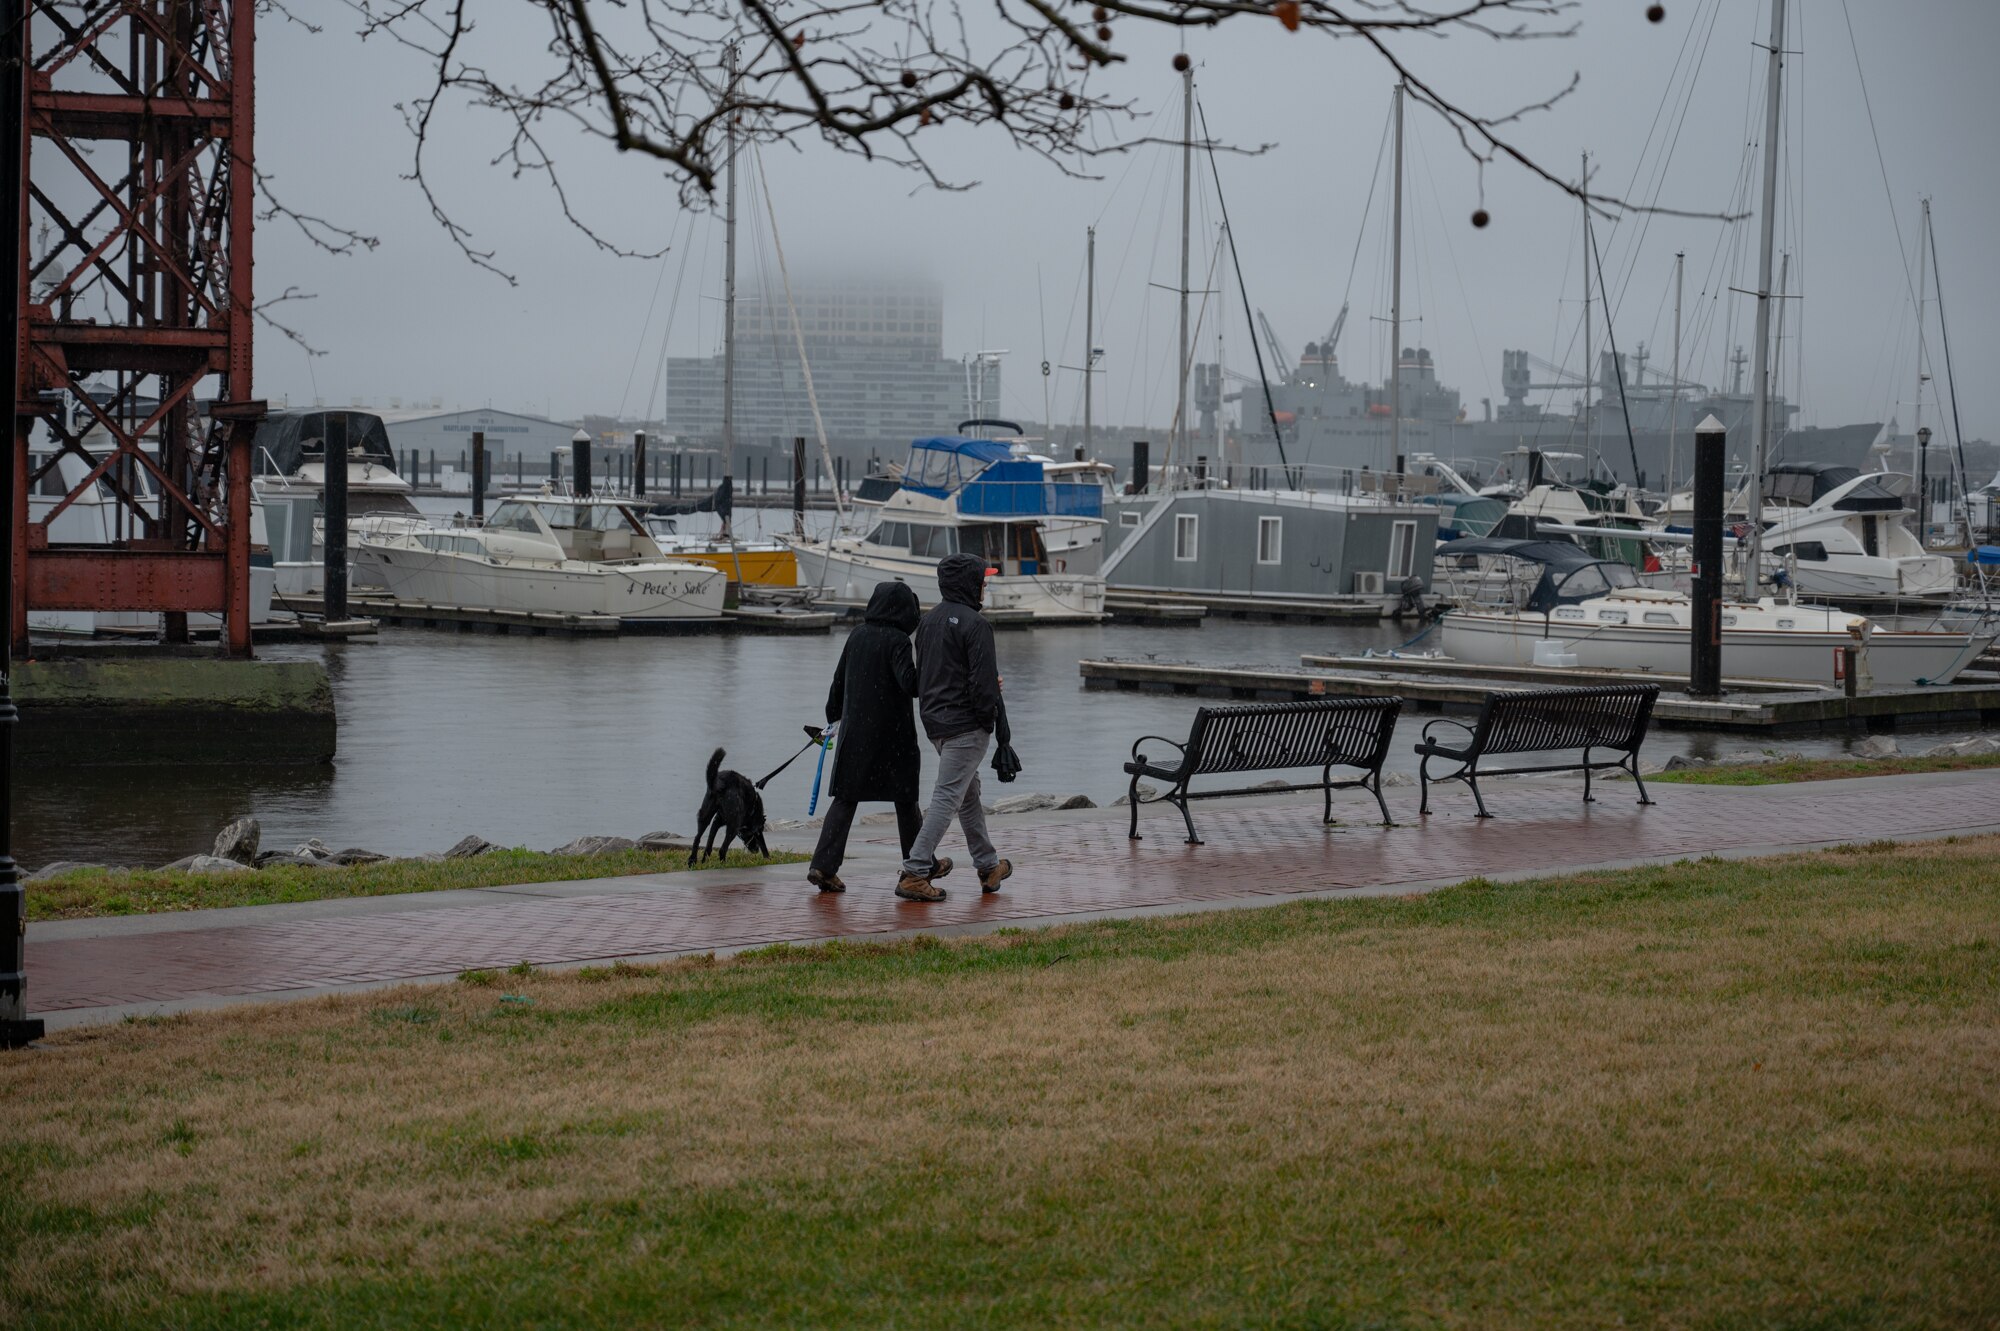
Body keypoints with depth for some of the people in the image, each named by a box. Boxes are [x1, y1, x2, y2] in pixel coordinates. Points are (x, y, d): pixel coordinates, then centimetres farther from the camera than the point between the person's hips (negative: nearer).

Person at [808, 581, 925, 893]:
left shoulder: (857, 635, 5)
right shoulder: (897, 640, -13)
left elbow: (839, 679, 13)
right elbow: (909, 683, -24)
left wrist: (834, 716, 24)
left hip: (854, 731, 4)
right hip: (891, 733, -4)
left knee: (845, 798, 4)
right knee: (905, 798, 10)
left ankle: (824, 865, -8)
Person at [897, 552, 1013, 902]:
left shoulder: (929, 621, 12)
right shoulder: (974, 624, -16)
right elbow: (984, 682, -20)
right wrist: (990, 714, -6)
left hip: (934, 722, 9)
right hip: (966, 725, -9)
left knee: (969, 794, 20)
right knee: (947, 797, -8)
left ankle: (989, 866, 31)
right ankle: (914, 872, -13)